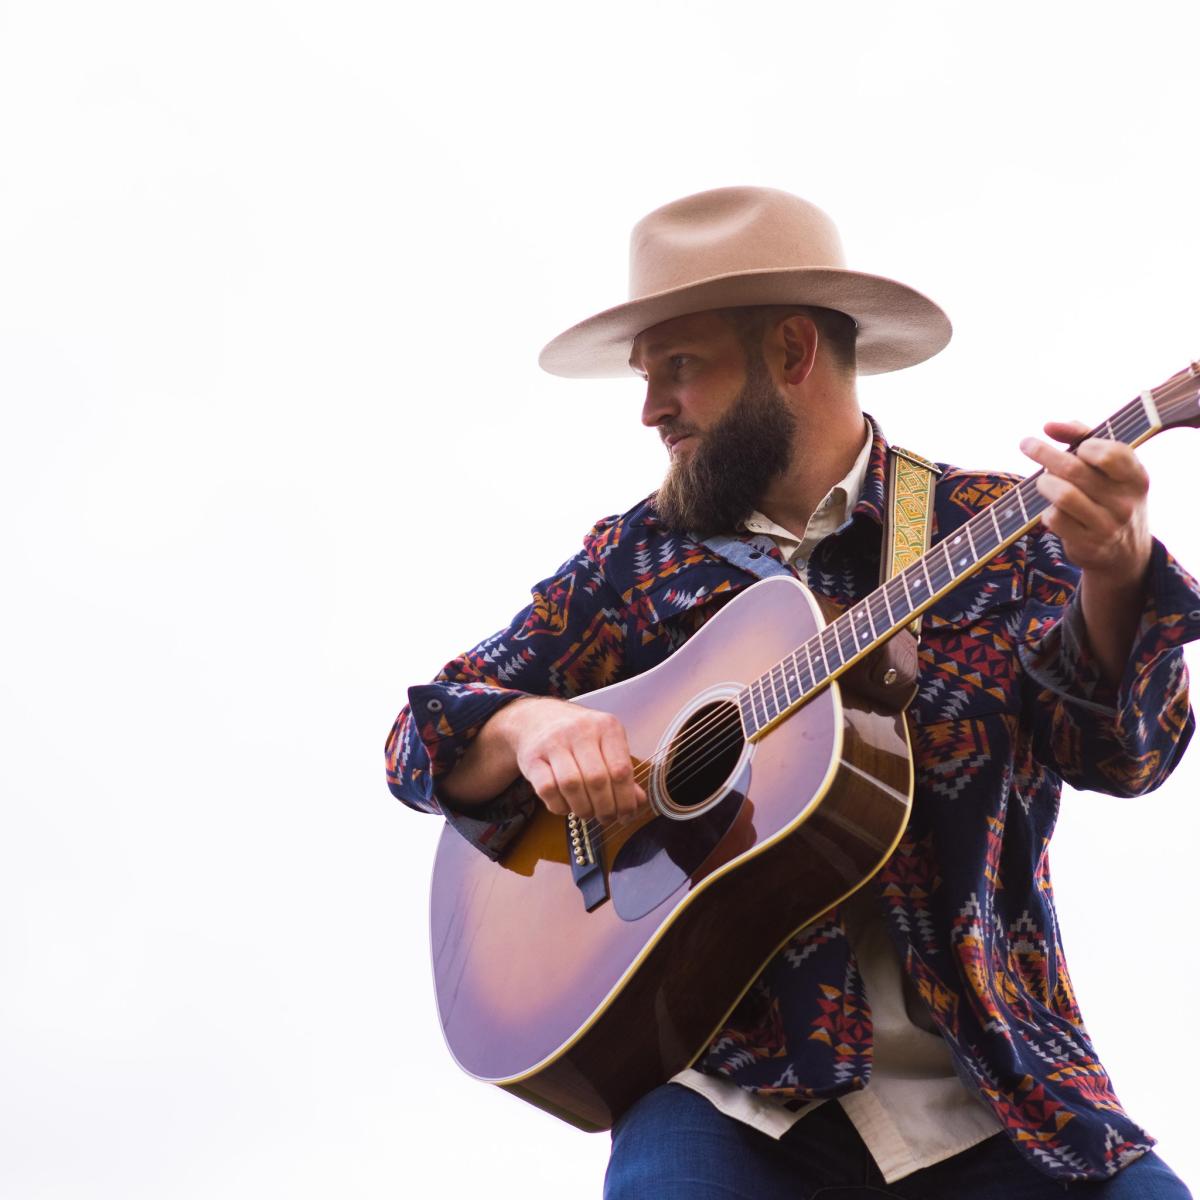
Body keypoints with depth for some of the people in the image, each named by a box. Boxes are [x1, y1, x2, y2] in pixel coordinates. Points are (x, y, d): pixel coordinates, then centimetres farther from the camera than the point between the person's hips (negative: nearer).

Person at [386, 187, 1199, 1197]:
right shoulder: (635, 560, 9)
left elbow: (1118, 753, -10)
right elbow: (424, 735, 11)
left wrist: (1115, 576, -30)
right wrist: (526, 726, -12)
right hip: (738, 1098, 0)